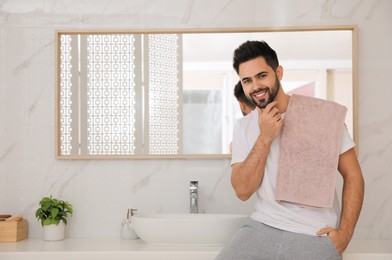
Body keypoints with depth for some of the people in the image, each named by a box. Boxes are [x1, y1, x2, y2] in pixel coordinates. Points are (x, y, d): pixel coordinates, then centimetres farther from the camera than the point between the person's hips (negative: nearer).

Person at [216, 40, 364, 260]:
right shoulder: (243, 127, 5)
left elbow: (353, 175, -1)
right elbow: (242, 191, -4)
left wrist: (345, 233, -11)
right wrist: (265, 137, -13)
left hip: (316, 236, -2)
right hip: (262, 227, 3)